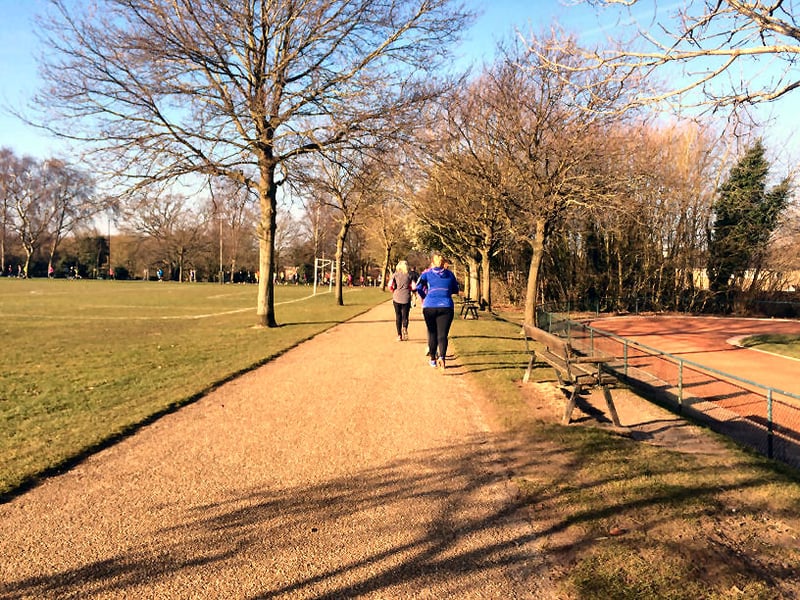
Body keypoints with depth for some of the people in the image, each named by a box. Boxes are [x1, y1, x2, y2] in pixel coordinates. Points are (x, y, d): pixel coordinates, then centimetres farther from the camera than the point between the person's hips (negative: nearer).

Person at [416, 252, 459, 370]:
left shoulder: (427, 273, 7)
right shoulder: (450, 274, 12)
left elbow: (418, 286, -4)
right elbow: (455, 290, 18)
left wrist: (424, 297, 13)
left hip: (429, 306, 0)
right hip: (446, 307, 0)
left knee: (432, 333, 14)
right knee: (442, 334, -4)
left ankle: (433, 358, 22)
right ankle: (441, 356, -27)